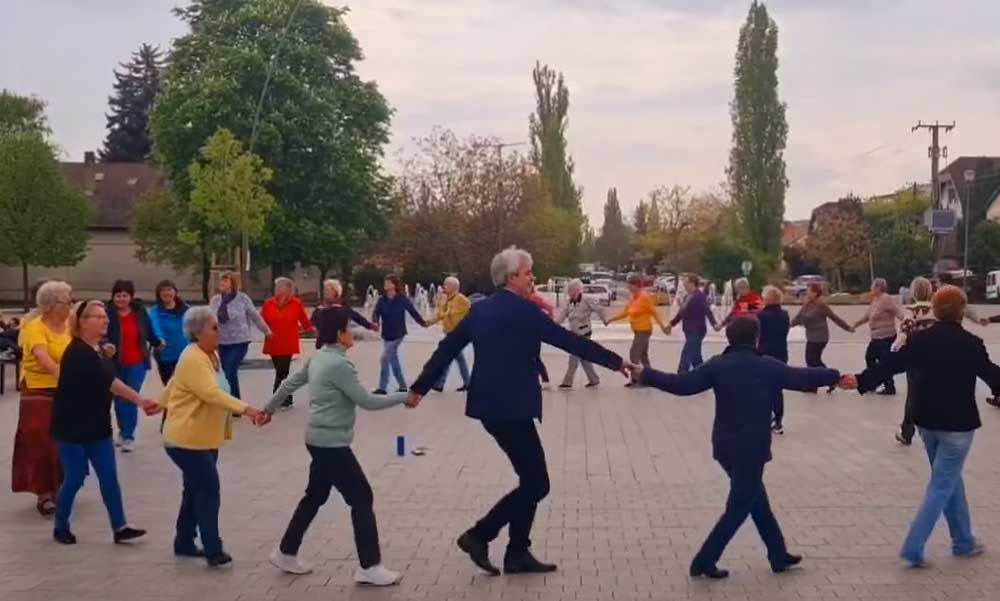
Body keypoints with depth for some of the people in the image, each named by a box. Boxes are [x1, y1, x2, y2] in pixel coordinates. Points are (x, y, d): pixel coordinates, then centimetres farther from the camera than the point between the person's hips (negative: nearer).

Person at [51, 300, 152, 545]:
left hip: (97, 425, 8)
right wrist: (140, 401, -21)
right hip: (73, 427, -8)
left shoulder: (97, 349, 7)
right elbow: (110, 382, -22)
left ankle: (120, 528, 6)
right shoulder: (77, 353, -20)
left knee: (109, 478, 4)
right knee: (75, 478, 1)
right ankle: (61, 527, 20)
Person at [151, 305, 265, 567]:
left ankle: (184, 543, 27)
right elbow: (212, 393, -34)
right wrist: (245, 408, -40)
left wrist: (162, 404, 34)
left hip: (204, 438, 10)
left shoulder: (210, 354, 9)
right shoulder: (193, 359, -22)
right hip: (187, 440, -10)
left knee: (196, 491, 16)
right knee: (208, 490, -9)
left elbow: (174, 382, 22)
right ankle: (213, 551, -5)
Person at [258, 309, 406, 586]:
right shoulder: (339, 364, -20)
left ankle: (286, 553, 31)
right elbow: (367, 402, -19)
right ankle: (370, 567, 1)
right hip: (331, 443, -9)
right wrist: (403, 397, -10)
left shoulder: (318, 358, 7)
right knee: (361, 499, -3)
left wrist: (269, 409, 29)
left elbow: (290, 383, 17)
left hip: (319, 440, 9)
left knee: (315, 497, 20)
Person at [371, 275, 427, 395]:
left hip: (398, 334, -5)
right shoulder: (382, 300, -1)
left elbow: (413, 311, 0)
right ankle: (402, 386, 25)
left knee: (385, 358, -12)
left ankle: (382, 388, -6)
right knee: (393, 360, 12)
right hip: (386, 335, 5)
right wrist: (375, 323, -31)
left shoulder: (403, 299, -10)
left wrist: (423, 323, 9)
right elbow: (376, 313, -10)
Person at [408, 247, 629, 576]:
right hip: (511, 408, -9)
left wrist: (420, 388, 18)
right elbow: (569, 340, -9)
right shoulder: (523, 311, -12)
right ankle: (478, 535, 1)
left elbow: (447, 348, 11)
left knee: (531, 480, 15)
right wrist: (616, 361, 0)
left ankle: (517, 554, 17)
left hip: (493, 406, 9)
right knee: (536, 484, 1)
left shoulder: (480, 309, 10)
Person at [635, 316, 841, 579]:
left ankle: (779, 555, 29)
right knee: (738, 509, 4)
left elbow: (681, 384, -9)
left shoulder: (717, 365, -3)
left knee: (757, 500, 20)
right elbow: (804, 377, 3)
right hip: (751, 449, -5)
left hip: (725, 446, 5)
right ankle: (704, 562, 2)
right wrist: (837, 376, 18)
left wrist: (645, 375, -1)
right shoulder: (769, 367, -7)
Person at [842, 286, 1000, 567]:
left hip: (927, 421, 5)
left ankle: (964, 542, 29)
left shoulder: (920, 339, -3)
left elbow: (889, 364, -4)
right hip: (957, 424, -5)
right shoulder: (970, 344, -14)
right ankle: (913, 548, -6)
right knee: (941, 486, 0)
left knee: (951, 479, 20)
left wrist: (861, 380, 2)